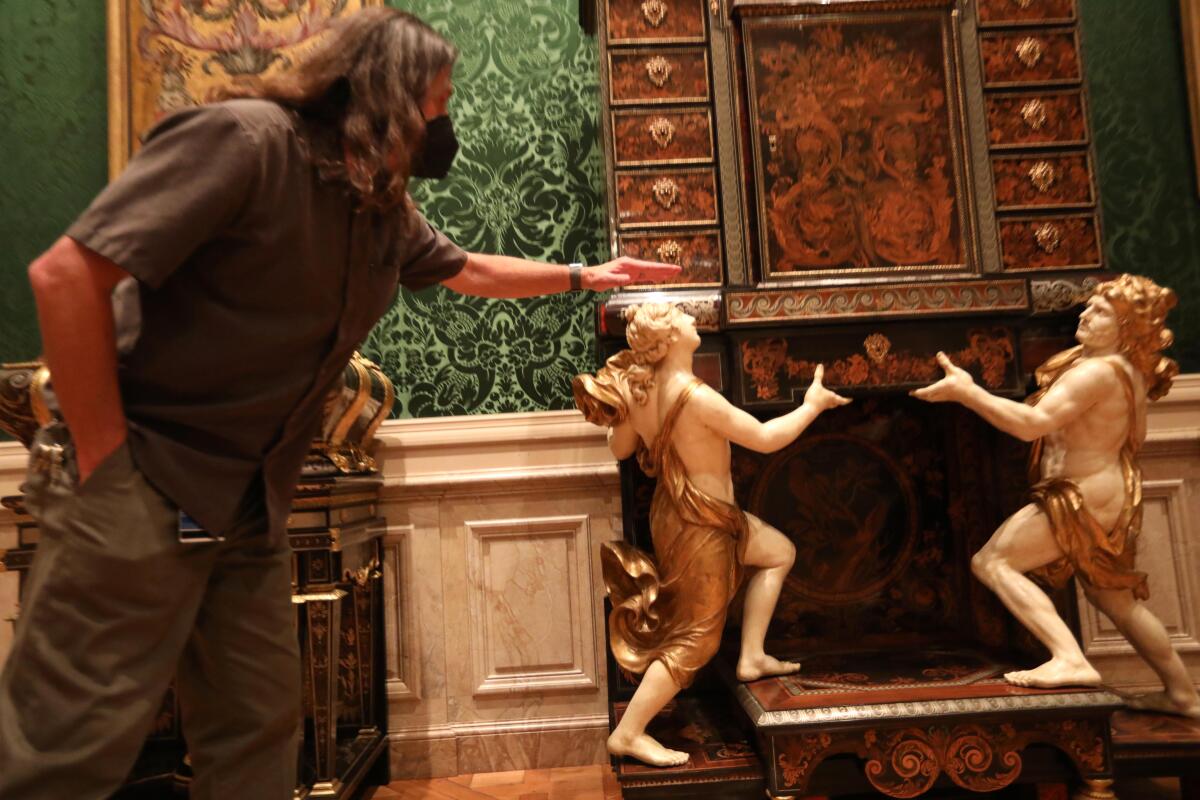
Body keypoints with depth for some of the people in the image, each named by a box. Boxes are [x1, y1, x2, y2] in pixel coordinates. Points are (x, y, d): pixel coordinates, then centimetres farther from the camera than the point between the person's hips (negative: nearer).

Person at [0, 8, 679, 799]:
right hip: (140, 488, -7)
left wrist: (583, 275, 28)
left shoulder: (388, 211, 9)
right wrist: (106, 460, -19)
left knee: (259, 727, 13)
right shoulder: (246, 139, -17)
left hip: (253, 502, 8)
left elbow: (468, 269, 28)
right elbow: (67, 273, -20)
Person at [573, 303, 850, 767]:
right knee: (694, 641, 5)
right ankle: (627, 735, 15)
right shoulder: (695, 396, -30)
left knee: (780, 552, 24)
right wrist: (812, 405, -5)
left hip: (678, 513, 9)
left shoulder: (638, 388, -6)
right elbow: (766, 439, -19)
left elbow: (619, 447, 8)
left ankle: (751, 657, 30)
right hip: (698, 525, -9)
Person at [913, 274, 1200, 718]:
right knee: (1115, 597, 23)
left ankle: (1070, 659, -24)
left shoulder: (1096, 371, -21)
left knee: (992, 561, -15)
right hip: (1104, 494, 10)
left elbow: (1033, 424, -32)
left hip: (1084, 498, -10)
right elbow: (1134, 438, 23)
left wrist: (966, 391, -32)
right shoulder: (1130, 369, 11)